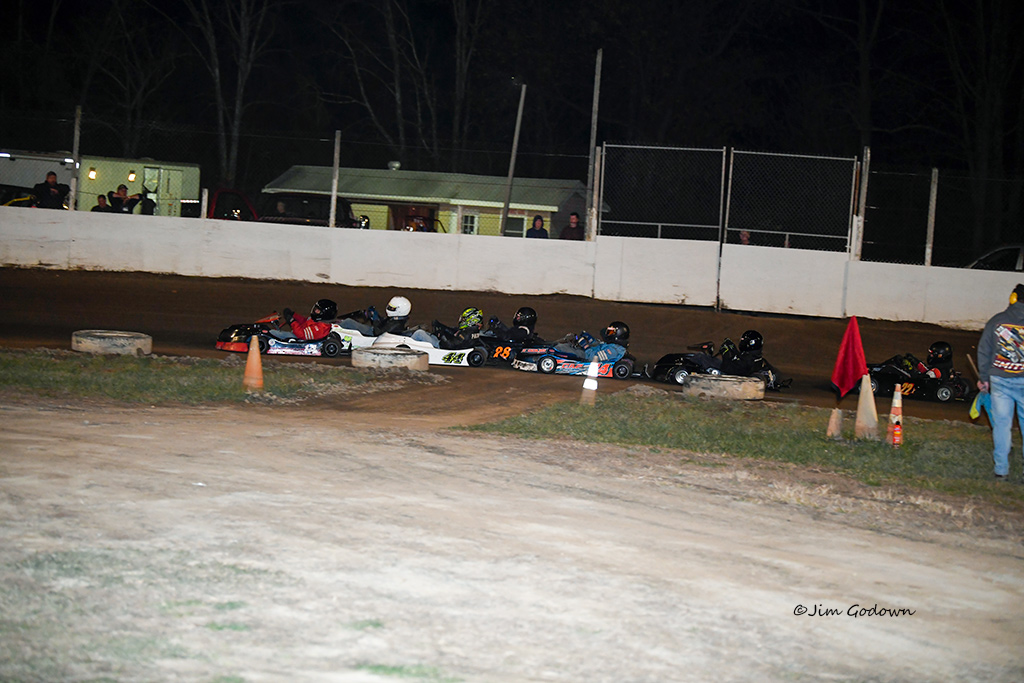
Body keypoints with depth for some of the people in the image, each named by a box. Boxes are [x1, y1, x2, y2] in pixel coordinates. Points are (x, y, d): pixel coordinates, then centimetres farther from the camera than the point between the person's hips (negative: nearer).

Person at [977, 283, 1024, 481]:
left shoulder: (996, 321, 1)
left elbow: (984, 351, 6)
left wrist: (983, 377, 16)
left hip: (1000, 381, 2)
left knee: (1002, 424, 6)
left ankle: (1001, 470, 8)